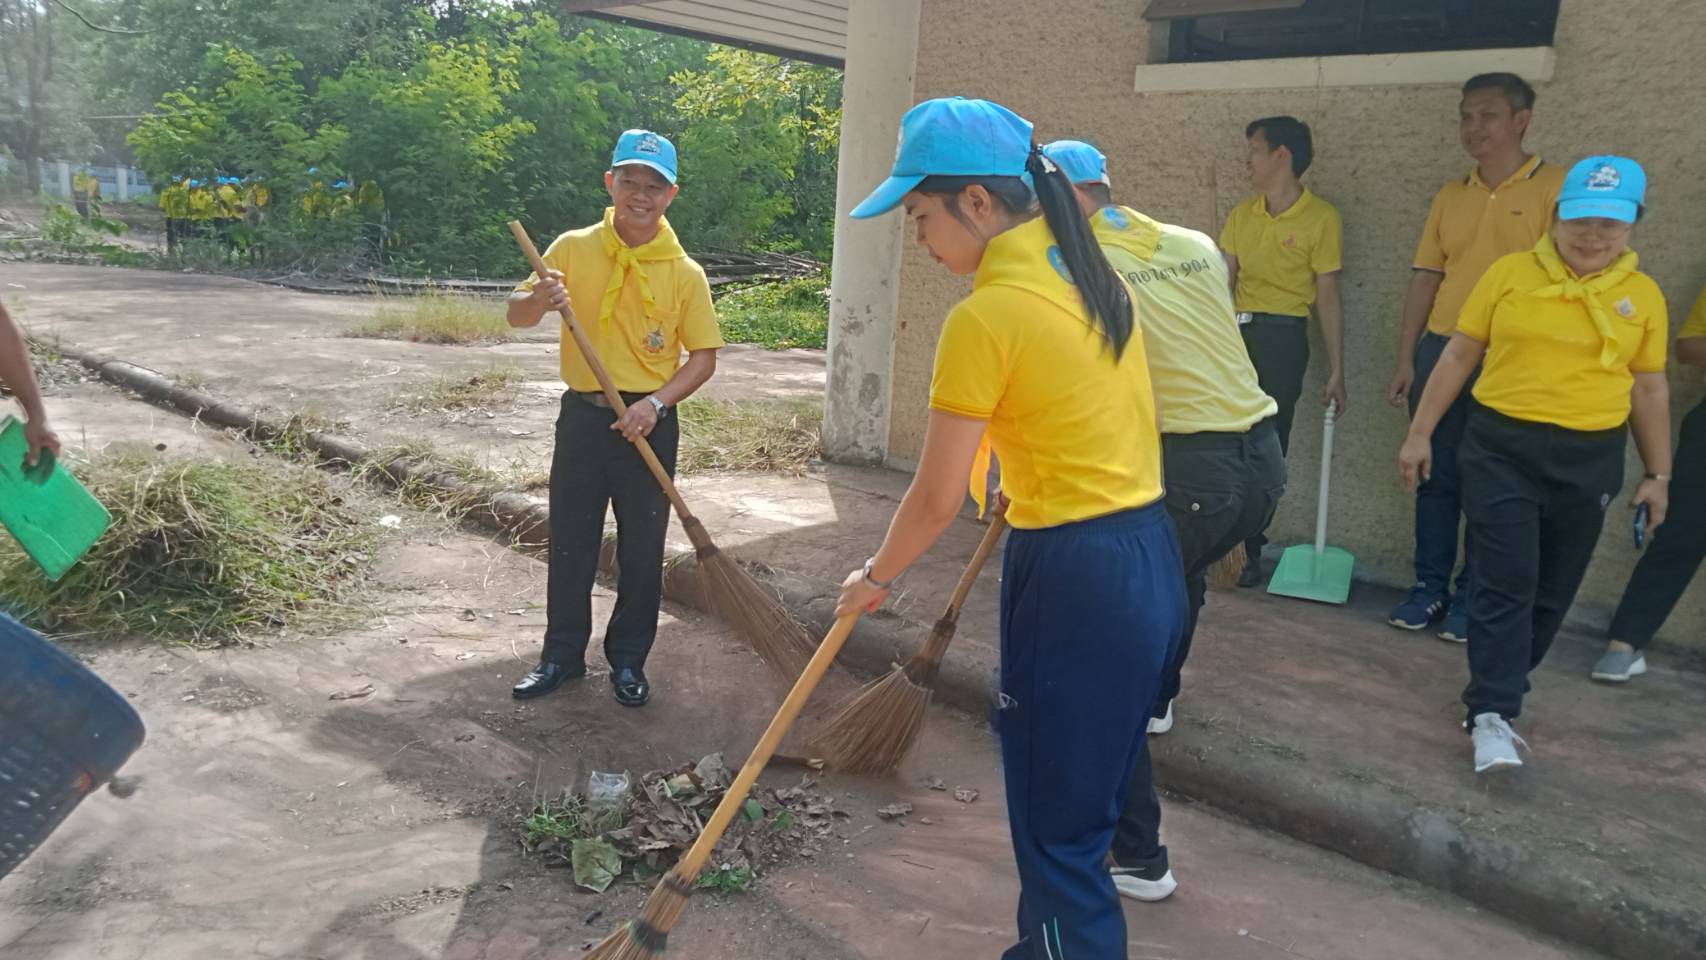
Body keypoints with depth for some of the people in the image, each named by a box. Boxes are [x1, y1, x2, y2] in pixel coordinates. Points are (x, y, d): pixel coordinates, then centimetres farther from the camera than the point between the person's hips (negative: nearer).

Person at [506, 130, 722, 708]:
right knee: (570, 543, 10)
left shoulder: (685, 273, -4)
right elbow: (517, 316, 2)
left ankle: (628, 660, 25)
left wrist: (657, 402, -17)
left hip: (649, 425, -1)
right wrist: (540, 300, -22)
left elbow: (704, 356, -2)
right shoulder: (573, 249, 0)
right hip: (583, 417, 1)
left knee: (642, 551, 8)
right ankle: (563, 655, 26)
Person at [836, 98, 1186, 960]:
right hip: (1150, 555, 9)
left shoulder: (986, 315, -16)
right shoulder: (1090, 273, 8)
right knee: (1076, 799, 23)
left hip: (1075, 579, -9)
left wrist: (876, 576, 5)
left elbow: (939, 497, -11)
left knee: (1060, 828, 6)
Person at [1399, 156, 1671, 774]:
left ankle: (1493, 694, 26)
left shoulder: (1643, 296, 4)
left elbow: (1649, 388, 11)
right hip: (1502, 449, -2)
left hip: (1589, 460, 3)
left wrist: (1659, 473, 12)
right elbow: (1459, 355, 3)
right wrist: (1420, 432, 2)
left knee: (1551, 591, 9)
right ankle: (1493, 717, -4)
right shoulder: (1510, 273, -1)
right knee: (1505, 584, -7)